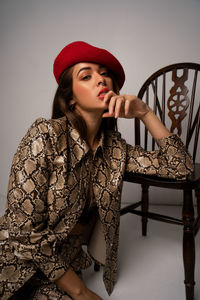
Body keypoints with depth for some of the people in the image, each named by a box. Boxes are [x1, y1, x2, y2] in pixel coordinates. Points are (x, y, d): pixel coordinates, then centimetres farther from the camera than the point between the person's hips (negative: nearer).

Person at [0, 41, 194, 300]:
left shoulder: (113, 147, -3)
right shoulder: (46, 135, -20)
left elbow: (182, 167, -3)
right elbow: (24, 231, -20)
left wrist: (144, 113, -13)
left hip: (68, 266, 5)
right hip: (25, 267, -4)